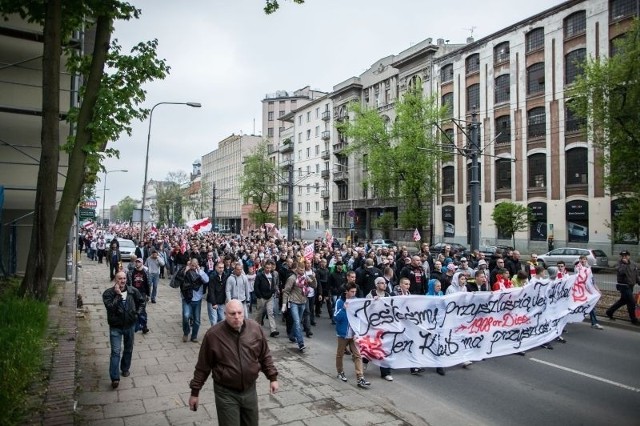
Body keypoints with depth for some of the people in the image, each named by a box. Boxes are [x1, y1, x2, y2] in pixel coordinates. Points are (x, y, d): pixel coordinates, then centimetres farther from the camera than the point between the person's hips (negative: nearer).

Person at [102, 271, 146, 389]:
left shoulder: (133, 291, -4)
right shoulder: (108, 293, -13)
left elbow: (142, 302, 12)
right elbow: (110, 307, -27)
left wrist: (137, 313, 0)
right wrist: (118, 294, -28)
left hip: (130, 325, 4)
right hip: (115, 327, -3)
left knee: (128, 349, 18)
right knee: (115, 352, -7)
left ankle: (125, 369, 39)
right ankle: (115, 378, -3)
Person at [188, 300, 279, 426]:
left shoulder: (255, 328, -8)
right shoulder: (213, 334, -16)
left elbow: (265, 356, 5)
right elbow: (203, 366, -6)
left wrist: (273, 377, 3)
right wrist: (195, 391, -1)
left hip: (250, 389, 4)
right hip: (226, 393, -3)